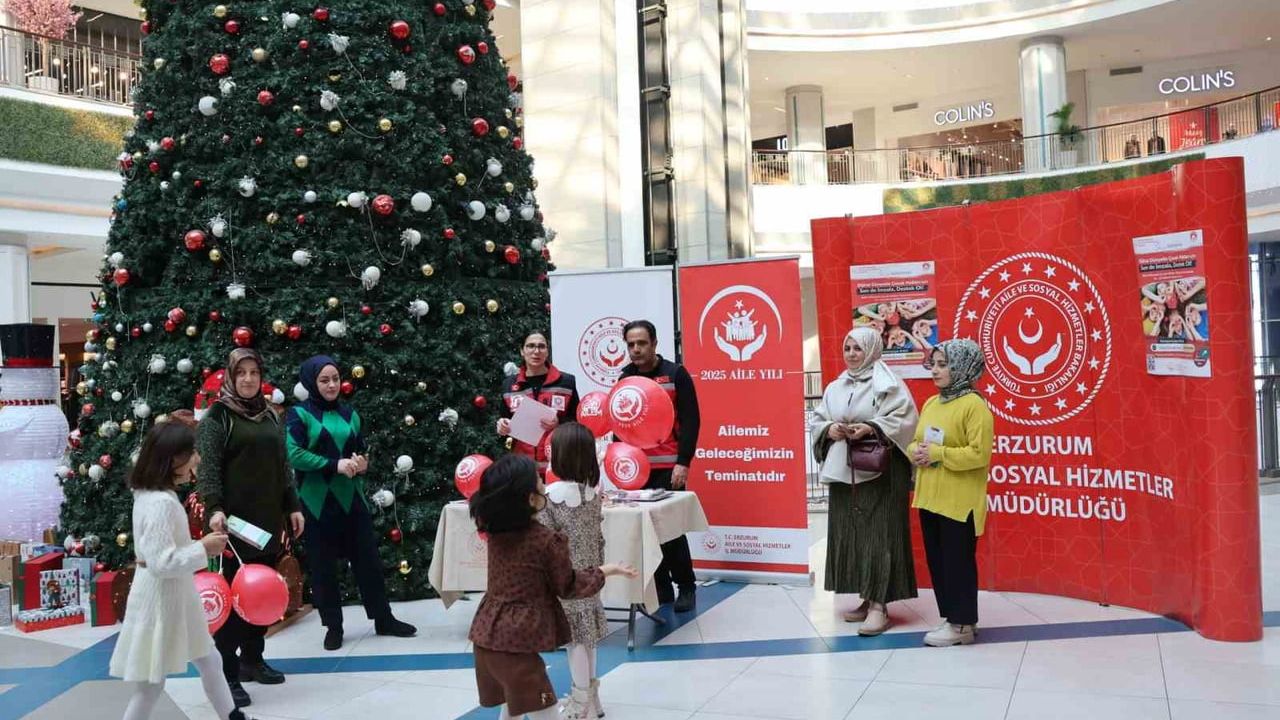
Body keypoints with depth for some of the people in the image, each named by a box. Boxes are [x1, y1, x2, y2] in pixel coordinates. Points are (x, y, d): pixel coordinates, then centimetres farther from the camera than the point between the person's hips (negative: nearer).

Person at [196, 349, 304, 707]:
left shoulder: (270, 415, 15)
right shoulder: (218, 415, -3)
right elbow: (207, 466, -11)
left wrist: (293, 506, 14)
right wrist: (214, 508, -24)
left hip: (269, 519, 6)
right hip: (236, 519, -6)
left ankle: (252, 658, 24)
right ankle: (226, 674, 2)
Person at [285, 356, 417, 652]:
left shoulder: (349, 413, 11)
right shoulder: (299, 414, -4)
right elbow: (294, 455, -16)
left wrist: (362, 464, -5)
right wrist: (335, 465, -20)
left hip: (352, 498, 4)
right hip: (317, 503, -4)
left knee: (368, 559, 8)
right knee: (323, 567, 5)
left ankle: (383, 619, 20)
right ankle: (333, 627, 19)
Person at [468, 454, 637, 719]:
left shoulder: (494, 529, 1)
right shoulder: (548, 540, -17)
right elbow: (568, 587, -2)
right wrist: (609, 570, 10)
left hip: (486, 635, 8)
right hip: (515, 640, -8)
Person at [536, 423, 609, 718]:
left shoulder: (551, 495, -20)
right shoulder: (593, 491, 0)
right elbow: (599, 535, 8)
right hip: (589, 573, 7)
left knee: (576, 636, 3)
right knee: (586, 632, 18)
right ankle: (590, 696, 31)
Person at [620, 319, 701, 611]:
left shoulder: (675, 374, -1)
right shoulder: (625, 378, 11)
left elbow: (690, 421, -5)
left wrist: (683, 462, -12)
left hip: (668, 467, -4)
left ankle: (686, 587, 10)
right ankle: (661, 587, 13)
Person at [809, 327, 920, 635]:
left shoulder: (888, 384, -4)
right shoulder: (834, 388, 13)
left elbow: (905, 419, -11)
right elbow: (816, 421, 14)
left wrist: (872, 428, -22)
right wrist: (829, 429, -8)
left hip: (880, 471, -6)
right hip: (843, 471, 6)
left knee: (879, 534, -7)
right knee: (850, 534, 8)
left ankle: (879, 605, -5)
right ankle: (867, 598, 19)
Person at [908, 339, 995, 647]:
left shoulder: (974, 405, -11)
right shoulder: (930, 403, 13)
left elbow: (979, 454, -18)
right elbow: (915, 442, 20)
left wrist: (937, 453, -19)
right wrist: (915, 452, -3)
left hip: (959, 500, -8)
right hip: (929, 496, 8)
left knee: (958, 561, -1)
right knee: (937, 561, 12)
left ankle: (962, 624, 9)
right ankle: (951, 618, 24)